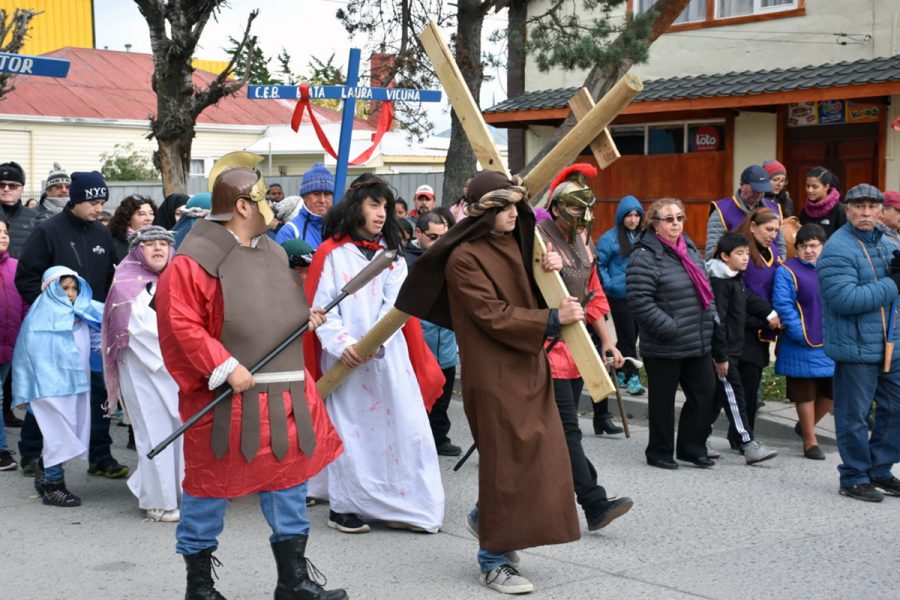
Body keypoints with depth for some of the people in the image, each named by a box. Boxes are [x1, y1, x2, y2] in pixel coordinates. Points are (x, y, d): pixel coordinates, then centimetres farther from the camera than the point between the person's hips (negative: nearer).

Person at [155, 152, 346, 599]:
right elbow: (181, 326, -16)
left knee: (289, 476, 10)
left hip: (285, 393, 7)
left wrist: (306, 316, 6)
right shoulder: (195, 260, -12)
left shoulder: (273, 253, 13)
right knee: (211, 484, 4)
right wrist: (225, 367, -20)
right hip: (226, 398, -7)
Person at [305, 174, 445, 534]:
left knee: (403, 427, 0)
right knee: (350, 430, 0)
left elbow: (396, 304, 2)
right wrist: (341, 344, -19)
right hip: (344, 358, -4)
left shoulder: (391, 254, 14)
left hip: (389, 356, 4)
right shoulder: (332, 253, 1)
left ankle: (404, 506, 8)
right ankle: (343, 507, 10)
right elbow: (320, 305, -5)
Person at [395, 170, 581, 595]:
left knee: (540, 455, 10)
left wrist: (550, 271, -2)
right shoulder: (464, 258, -14)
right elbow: (494, 316, -19)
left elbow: (534, 294, 19)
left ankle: (487, 519, 33)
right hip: (494, 373, -8)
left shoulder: (514, 244, 11)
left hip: (529, 367, 8)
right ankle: (493, 561, 9)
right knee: (506, 460, -4)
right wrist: (553, 319, -20)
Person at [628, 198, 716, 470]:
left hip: (698, 343, 8)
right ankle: (659, 452, 21)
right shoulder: (645, 256, -15)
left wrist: (710, 317, 13)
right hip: (664, 346, -7)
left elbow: (703, 287, 23)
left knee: (704, 392, 10)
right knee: (663, 400, 5)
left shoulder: (689, 248, 12)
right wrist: (670, 328, -21)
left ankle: (692, 448, 25)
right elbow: (640, 301, -21)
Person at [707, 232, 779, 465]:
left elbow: (751, 301, 25)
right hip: (723, 352, -10)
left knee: (718, 396, 13)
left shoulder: (736, 280, 13)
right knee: (733, 395, -7)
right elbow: (717, 320, -20)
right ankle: (749, 445, -6)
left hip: (733, 348, 10)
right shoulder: (720, 282, -17)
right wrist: (721, 357, -20)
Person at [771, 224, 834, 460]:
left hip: (831, 345, 5)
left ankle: (806, 425, 35)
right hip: (803, 346, -5)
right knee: (805, 394, 4)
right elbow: (782, 305, -12)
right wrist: (801, 334, -17)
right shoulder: (787, 271, -5)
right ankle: (810, 442, 16)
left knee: (833, 391, 10)